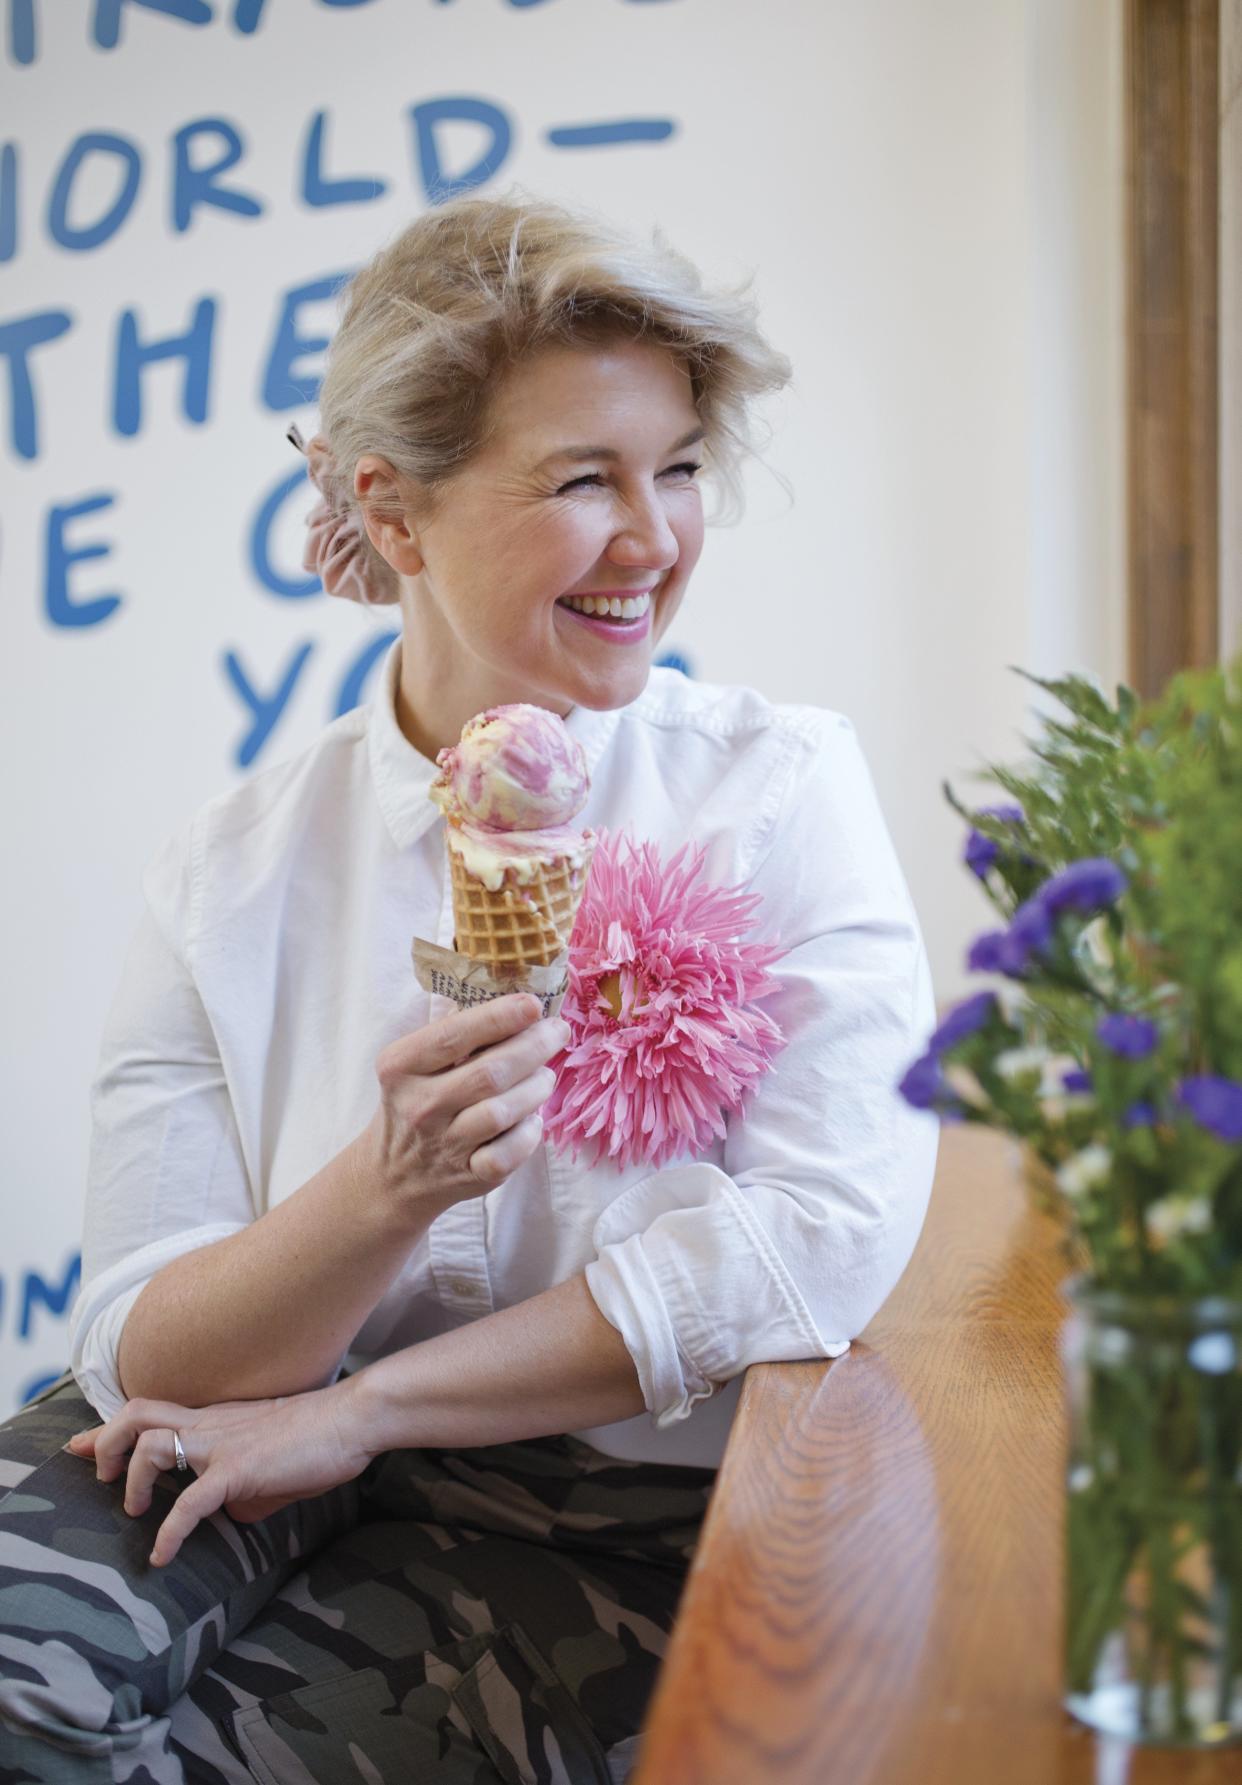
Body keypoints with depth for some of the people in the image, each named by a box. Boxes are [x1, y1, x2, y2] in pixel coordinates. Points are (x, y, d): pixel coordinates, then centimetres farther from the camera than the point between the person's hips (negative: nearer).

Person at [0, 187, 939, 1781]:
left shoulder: (779, 789, -5)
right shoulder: (230, 872, -2)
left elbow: (834, 1231, -18)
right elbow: (149, 1357, -7)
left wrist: (354, 1408, -17)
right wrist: (389, 1188, -29)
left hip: (625, 1509, -1)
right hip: (277, 1477, 2)